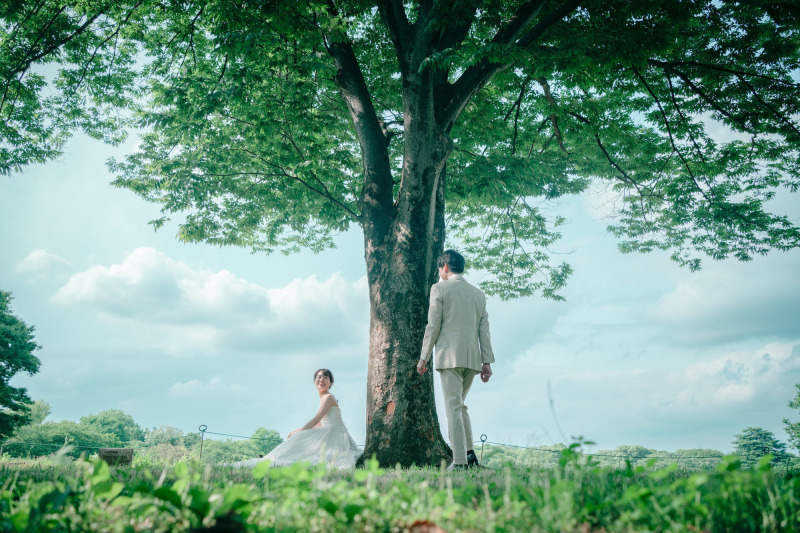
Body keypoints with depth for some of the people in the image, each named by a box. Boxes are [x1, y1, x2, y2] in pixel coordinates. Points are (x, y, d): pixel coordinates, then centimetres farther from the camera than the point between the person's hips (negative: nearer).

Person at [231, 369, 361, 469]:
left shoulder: (328, 397, -10)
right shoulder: (323, 399, 20)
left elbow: (315, 421, -13)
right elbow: (319, 424, 22)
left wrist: (297, 432, -5)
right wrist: (298, 431, 17)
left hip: (335, 436, -10)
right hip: (329, 435, 10)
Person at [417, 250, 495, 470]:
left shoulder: (439, 289, -1)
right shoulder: (478, 293, 15)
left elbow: (433, 326, -5)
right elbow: (484, 329, 12)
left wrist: (423, 358, 0)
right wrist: (487, 362, 12)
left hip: (450, 356, -6)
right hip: (472, 358, 6)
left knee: (453, 407, -5)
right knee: (460, 405, 18)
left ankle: (460, 462, -8)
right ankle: (469, 453, 10)